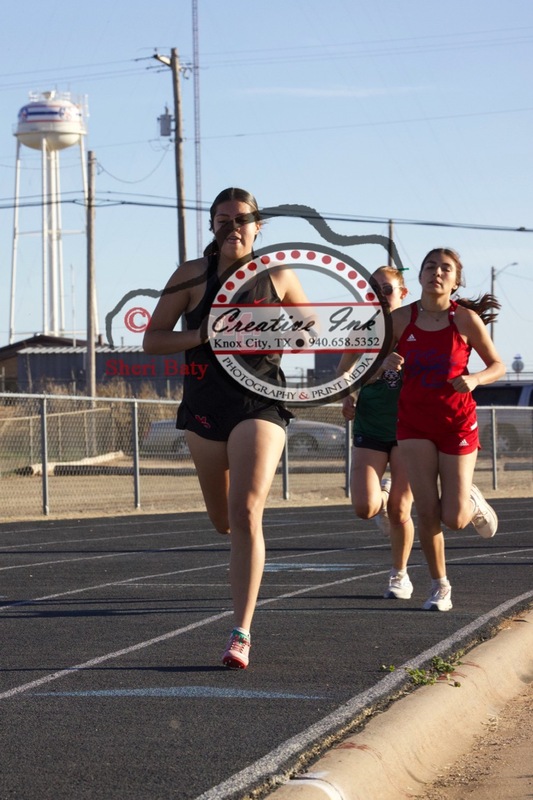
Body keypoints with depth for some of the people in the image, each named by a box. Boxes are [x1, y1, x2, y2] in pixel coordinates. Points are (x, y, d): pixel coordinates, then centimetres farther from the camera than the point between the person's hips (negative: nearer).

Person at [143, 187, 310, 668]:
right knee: (224, 521, 15)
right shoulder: (193, 275, -2)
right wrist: (203, 334, -18)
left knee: (245, 515, -17)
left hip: (260, 404, -2)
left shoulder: (278, 276, 0)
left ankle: (242, 634, -17)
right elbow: (152, 340, -2)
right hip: (204, 406, 2)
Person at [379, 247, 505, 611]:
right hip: (415, 423, 1)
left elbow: (498, 366, -1)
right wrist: (386, 364, -19)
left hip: (457, 423, -1)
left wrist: (474, 379, -22)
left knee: (454, 519, -3)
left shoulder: (466, 319, -10)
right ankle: (440, 586, 11)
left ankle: (474, 502, 33)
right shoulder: (401, 318, -5)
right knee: (427, 511, -6)